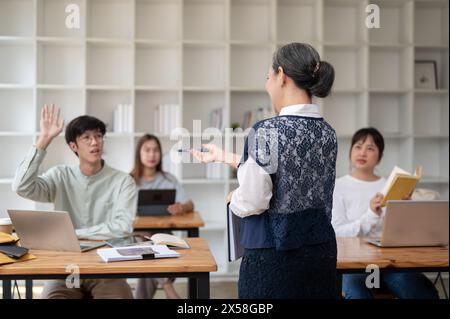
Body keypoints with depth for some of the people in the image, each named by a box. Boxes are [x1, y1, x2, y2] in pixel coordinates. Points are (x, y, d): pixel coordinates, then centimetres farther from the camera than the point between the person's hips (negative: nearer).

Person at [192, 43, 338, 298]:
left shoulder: (267, 132, -17)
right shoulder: (328, 133, 5)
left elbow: (252, 203, -18)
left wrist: (233, 198, 5)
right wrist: (223, 156, 25)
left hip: (274, 256, -6)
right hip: (321, 250, 6)